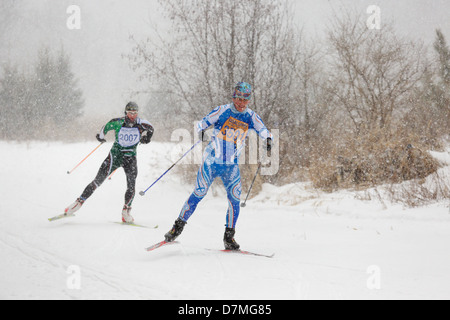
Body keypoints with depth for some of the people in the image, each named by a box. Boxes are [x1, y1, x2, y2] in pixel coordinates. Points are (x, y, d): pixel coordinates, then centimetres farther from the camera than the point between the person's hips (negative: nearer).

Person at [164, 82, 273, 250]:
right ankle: (178, 226, 2)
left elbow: (262, 129, 1)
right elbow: (203, 122, -6)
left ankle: (229, 236, 3)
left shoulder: (250, 116, 3)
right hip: (212, 160, -3)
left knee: (235, 197, -8)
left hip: (231, 166, 3)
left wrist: (268, 138, -22)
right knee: (199, 193, -10)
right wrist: (201, 131, -29)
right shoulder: (223, 111, -6)